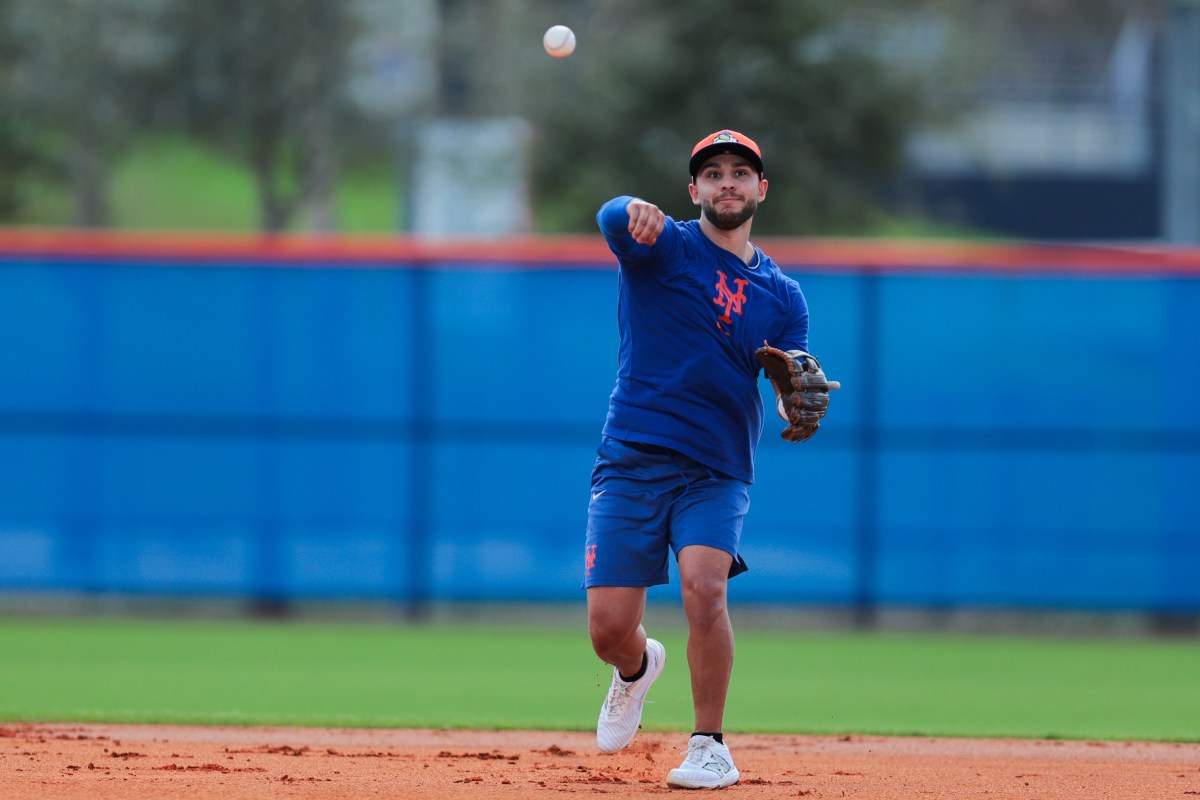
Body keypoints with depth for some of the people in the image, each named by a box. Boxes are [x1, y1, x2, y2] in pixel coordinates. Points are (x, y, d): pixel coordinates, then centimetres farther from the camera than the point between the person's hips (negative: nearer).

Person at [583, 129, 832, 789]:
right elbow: (611, 217, -22)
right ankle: (638, 667, 32)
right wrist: (636, 212, -48)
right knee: (609, 628, -6)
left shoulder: (783, 295, 12)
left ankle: (710, 748, -11)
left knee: (703, 585, -26)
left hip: (718, 471, 1)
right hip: (631, 461, -1)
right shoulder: (662, 247, 2)